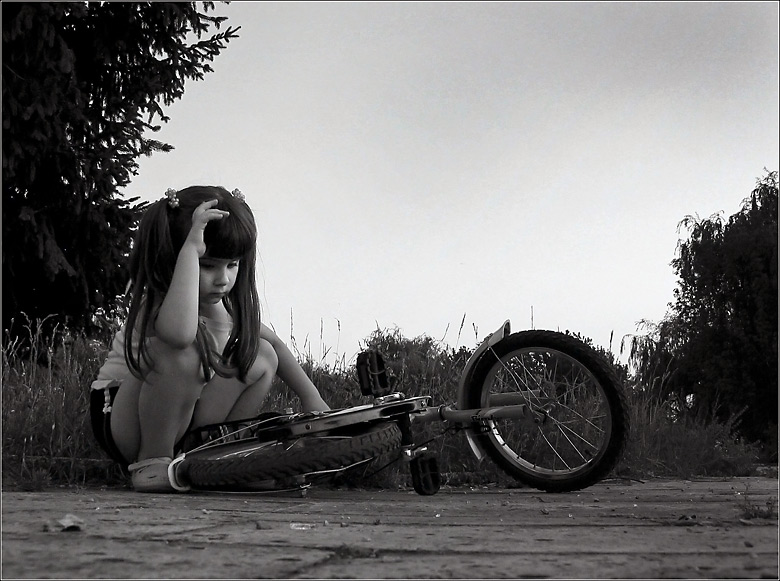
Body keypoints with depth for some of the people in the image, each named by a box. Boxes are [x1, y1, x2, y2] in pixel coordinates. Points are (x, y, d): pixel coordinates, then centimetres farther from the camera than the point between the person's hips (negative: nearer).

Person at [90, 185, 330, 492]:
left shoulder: (226, 304, 0)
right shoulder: (158, 299, -24)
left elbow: (274, 342, 15)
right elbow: (180, 332, -51)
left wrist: (311, 397, 3)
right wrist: (190, 248, -44)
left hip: (184, 422, 8)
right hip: (121, 419, -8)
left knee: (262, 355, -1)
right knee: (179, 353, -35)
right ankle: (152, 459, -19)